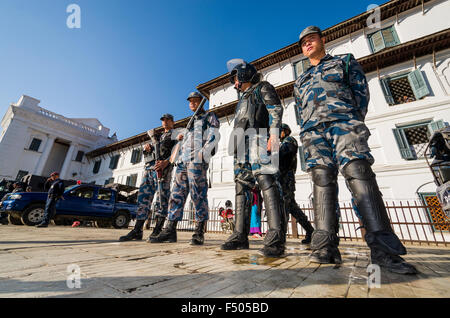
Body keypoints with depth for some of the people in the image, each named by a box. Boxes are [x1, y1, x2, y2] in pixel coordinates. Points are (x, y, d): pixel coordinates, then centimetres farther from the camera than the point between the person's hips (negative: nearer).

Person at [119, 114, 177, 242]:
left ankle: (158, 230, -10)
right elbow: (147, 154, 31)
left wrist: (166, 161, -22)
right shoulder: (158, 137, 34)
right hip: (149, 167, 7)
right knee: (143, 195, 0)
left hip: (163, 167, -7)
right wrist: (146, 148, 7)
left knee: (161, 196, -12)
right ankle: (137, 230, 2)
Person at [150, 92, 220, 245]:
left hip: (197, 160, -7)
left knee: (198, 194, -11)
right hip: (182, 160, 7)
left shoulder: (209, 117, 14)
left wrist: (204, 152, -17)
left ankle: (199, 232, -4)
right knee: (177, 194, 1)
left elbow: (214, 136, -3)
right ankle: (170, 230, 4)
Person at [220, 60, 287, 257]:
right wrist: (235, 149, 21)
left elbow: (276, 109, -1)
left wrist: (274, 134, -18)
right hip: (242, 146, 8)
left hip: (258, 140, -7)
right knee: (242, 187, -1)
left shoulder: (262, 88, 17)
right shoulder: (243, 99, 37)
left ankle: (276, 238, -19)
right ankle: (240, 236, 1)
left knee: (267, 183, -19)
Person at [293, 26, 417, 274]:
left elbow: (361, 91, 13)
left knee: (358, 171, -22)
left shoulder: (344, 61, 26)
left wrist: (354, 123, -1)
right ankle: (326, 246, -17)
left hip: (342, 121, -2)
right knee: (322, 179, -13)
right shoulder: (300, 81, 34)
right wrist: (306, 132, 6)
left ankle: (382, 247, -20)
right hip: (312, 130, 3)